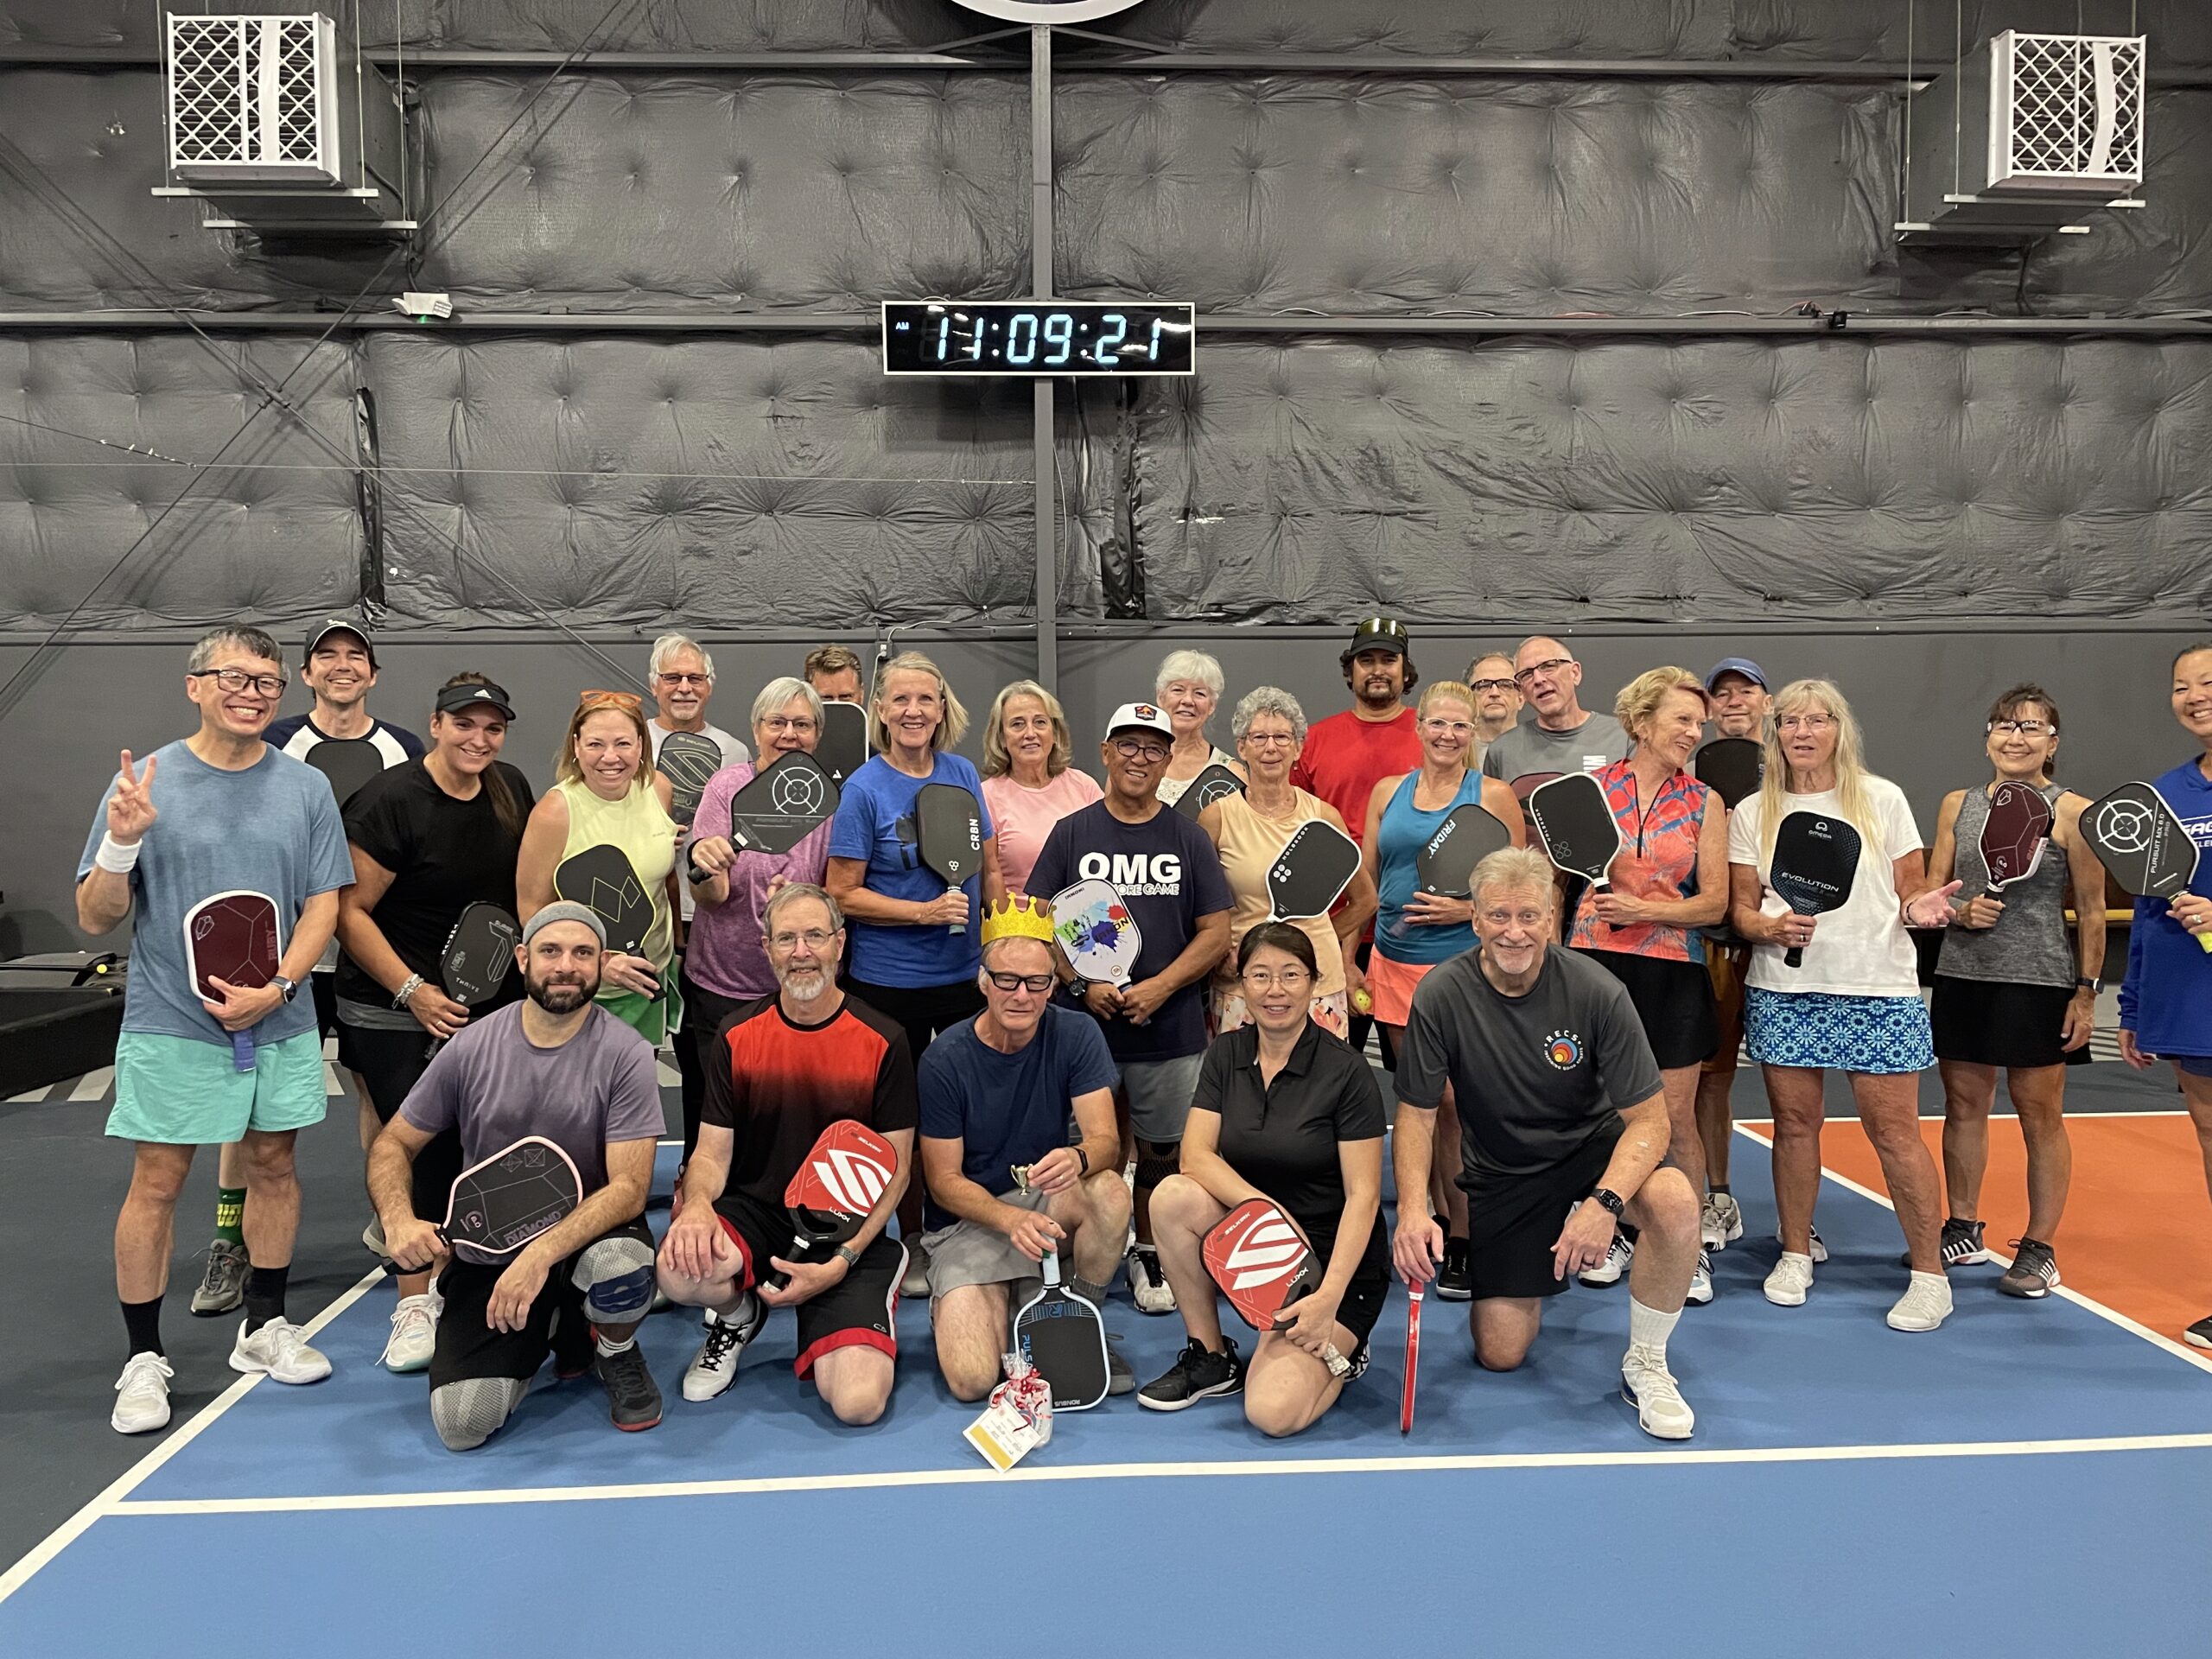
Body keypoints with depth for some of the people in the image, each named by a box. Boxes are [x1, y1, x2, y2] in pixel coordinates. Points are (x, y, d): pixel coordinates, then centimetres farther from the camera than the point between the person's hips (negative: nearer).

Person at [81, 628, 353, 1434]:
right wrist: (122, 842, -21)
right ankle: (143, 1358, 12)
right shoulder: (145, 781, -4)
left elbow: (323, 905, 3)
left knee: (273, 1164, 11)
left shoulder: (306, 787, 3)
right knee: (156, 1183, 0)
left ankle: (264, 1326, 27)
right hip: (171, 1025, -3)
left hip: (280, 1025, 3)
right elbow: (94, 919, -3)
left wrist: (277, 987, -11)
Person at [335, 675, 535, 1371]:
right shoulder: (390, 802, -15)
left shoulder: (512, 790, 4)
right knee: (422, 1147, -8)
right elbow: (351, 911, -14)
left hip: (493, 1004, 6)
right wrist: (412, 991, -19)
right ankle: (414, 1304, 6)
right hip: (398, 1012, -6)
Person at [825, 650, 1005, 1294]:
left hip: (968, 973, 4)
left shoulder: (963, 774, 3)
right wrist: (925, 911, -19)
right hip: (889, 981, -3)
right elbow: (842, 894, -9)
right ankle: (913, 1241, 26)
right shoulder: (864, 789, -9)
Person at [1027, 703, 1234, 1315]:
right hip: (1086, 1027, 0)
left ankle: (1150, 1256, 26)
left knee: (1161, 1152, 8)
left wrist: (1160, 987, -11)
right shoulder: (1072, 833, 5)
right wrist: (1083, 984, -11)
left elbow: (1215, 932, 3)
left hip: (1171, 1030, 1)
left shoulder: (1189, 839, 5)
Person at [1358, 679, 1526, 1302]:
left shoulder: (1493, 796, 1)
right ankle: (1437, 1221, 24)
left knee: (1456, 1104, -6)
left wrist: (1469, 909, -14)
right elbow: (1365, 881, 15)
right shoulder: (1388, 792, 10)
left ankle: (1464, 1241, 5)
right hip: (1395, 964, 4)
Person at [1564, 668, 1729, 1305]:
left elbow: (1714, 902, 0)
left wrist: (1647, 909, -14)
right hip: (1595, 961, 1)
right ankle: (1619, 1231, 26)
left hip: (1670, 970, 0)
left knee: (1675, 1118, 3)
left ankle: (1690, 1246, 18)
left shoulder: (1704, 802, 3)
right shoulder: (1592, 787, 3)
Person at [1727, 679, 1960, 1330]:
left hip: (1879, 988, -2)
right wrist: (1769, 928, -14)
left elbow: (1911, 888, 7)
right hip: (1784, 989, 2)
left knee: (1895, 1130, -3)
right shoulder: (1752, 814, 7)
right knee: (1796, 1122, 7)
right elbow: (1741, 905, 7)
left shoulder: (1882, 799, 4)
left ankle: (1929, 1272, 9)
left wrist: (1919, 908, -15)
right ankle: (1796, 1254, 23)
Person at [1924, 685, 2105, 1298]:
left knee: (2040, 1115, 4)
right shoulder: (1958, 805, 7)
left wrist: (2086, 992, -5)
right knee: (1963, 1104, 11)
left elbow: (2092, 913, -2)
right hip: (1962, 978, 4)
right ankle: (1962, 1230, 25)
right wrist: (1962, 911, -11)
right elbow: (1930, 891, 10)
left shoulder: (2072, 813, -4)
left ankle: (2039, 1249, 15)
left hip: (2039, 985, -4)